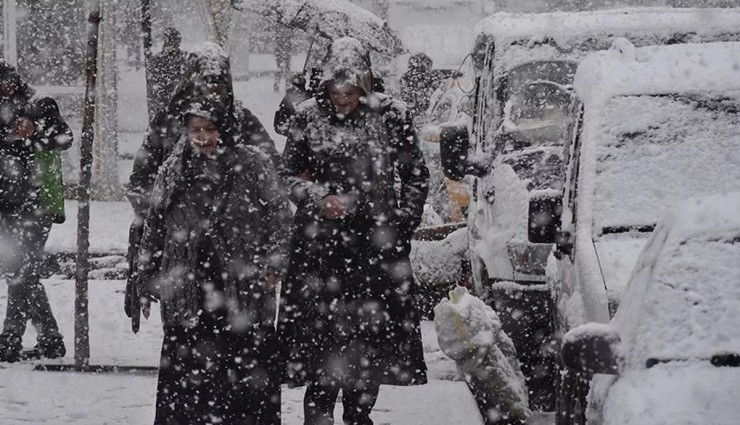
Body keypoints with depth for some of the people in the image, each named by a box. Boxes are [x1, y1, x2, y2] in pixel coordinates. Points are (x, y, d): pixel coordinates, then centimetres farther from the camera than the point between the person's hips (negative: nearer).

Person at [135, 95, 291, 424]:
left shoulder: (251, 166, 2)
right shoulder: (174, 172, 11)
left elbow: (279, 215, 2)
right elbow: (154, 229, 15)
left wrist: (273, 265, -8)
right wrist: (147, 283, 13)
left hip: (243, 289, -2)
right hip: (187, 296, 2)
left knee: (249, 373, -1)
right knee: (183, 377, 1)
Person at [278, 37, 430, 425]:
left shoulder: (390, 116, 1)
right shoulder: (308, 117, 1)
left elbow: (415, 176, 8)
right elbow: (288, 174, 8)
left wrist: (401, 224, 0)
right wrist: (319, 198, -10)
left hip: (376, 245, 1)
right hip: (320, 244, -1)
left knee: (373, 331, 6)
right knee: (321, 331, -6)